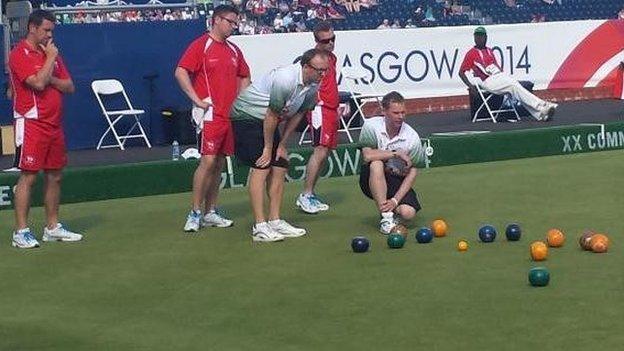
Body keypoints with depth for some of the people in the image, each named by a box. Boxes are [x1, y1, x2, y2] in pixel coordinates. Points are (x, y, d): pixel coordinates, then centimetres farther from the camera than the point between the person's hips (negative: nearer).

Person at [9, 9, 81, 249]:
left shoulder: (51, 53, 16)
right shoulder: (20, 54, -8)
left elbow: (69, 87, 11)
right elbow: (38, 83, -21)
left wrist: (51, 79, -7)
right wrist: (50, 58, -10)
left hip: (54, 125, 8)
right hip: (31, 124, -8)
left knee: (54, 175, 10)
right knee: (28, 176, -9)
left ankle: (52, 227, 18)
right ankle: (21, 232, -7)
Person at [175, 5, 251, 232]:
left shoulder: (234, 51, 15)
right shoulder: (201, 45, -6)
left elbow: (244, 78, 27)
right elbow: (181, 73, -13)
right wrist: (197, 100, -16)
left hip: (231, 115, 7)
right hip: (210, 114, -7)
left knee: (219, 164, 9)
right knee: (208, 161, -12)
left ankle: (210, 213, 16)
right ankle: (195, 213, -6)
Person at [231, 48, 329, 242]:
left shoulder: (313, 86, -3)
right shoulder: (286, 79, -30)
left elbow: (297, 114, 8)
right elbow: (272, 115, -24)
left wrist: (282, 145, 6)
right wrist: (268, 148, -14)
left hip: (267, 122, 9)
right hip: (247, 116, -9)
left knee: (280, 167, 3)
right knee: (261, 167, -16)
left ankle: (275, 221, 9)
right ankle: (259, 227, -17)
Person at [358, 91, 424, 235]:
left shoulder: (412, 137, -10)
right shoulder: (371, 125, -11)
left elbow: (412, 173, -11)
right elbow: (367, 156, -25)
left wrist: (395, 200, -21)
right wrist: (397, 153, -21)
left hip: (398, 182, 1)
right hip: (373, 181, -1)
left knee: (408, 212, -27)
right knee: (376, 164, -36)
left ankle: (392, 208, 12)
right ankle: (386, 217, -28)